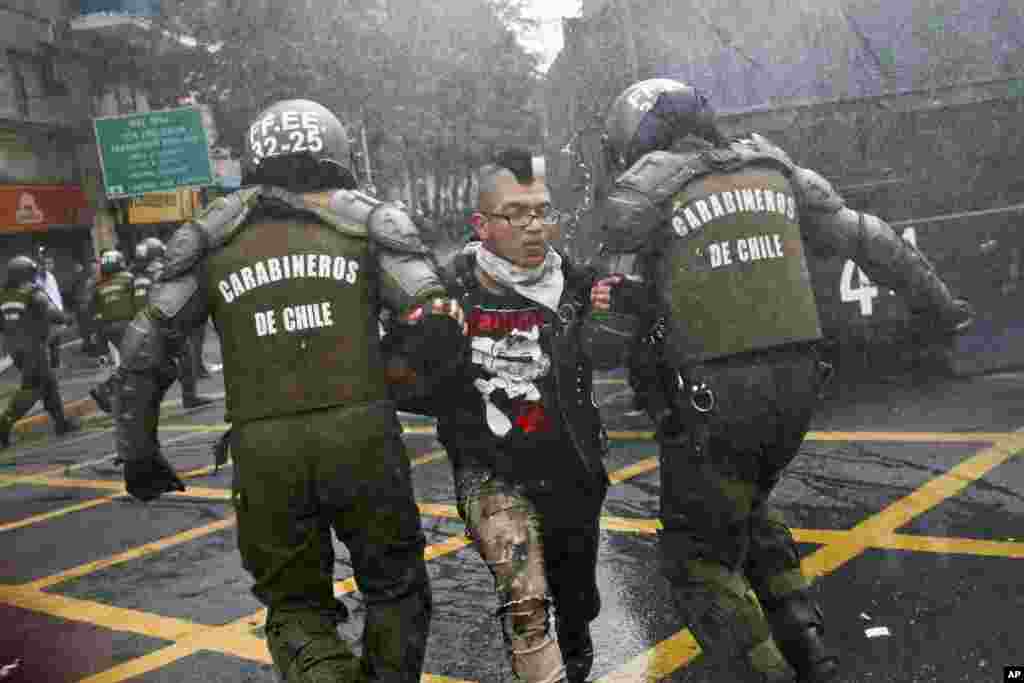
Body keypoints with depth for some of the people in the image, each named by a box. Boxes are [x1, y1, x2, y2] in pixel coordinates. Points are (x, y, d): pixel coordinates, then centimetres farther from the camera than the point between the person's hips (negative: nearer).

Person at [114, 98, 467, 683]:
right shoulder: (370, 219, 6)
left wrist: (139, 453, 16)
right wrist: (407, 383, 13)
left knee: (295, 603, 17)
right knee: (395, 588, 20)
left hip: (263, 450, 1)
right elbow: (437, 321, -6)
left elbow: (147, 348, 8)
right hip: (360, 434, -1)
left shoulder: (210, 234, 10)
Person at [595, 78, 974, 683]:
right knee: (748, 513, 28)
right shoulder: (772, 168, 10)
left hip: (709, 398, -6)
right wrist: (936, 302, 29)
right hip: (797, 385, 6)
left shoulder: (643, 191, -4)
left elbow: (615, 309, -7)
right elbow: (869, 239, 17)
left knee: (700, 557, 11)